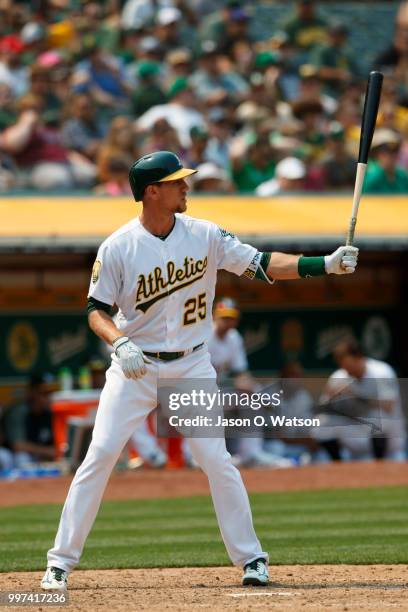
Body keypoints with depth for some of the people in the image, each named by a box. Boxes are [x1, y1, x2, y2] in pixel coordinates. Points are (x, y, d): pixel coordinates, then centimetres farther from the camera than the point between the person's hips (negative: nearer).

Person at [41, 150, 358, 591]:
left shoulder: (205, 236, -4)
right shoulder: (117, 247, -9)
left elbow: (262, 266, -5)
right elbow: (96, 309, -4)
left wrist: (327, 264, -16)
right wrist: (119, 342, -25)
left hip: (191, 367, 1)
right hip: (134, 367, -1)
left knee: (216, 460, -4)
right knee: (100, 455, -7)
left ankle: (251, 558, 7)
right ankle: (61, 561, 0)